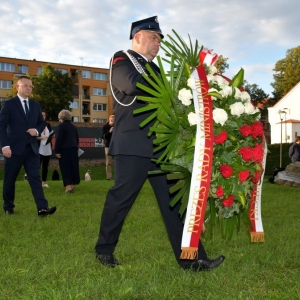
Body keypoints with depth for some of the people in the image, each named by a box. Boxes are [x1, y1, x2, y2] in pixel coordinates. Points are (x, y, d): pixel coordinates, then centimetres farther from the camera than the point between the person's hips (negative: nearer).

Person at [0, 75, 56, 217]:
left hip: (32, 148, 4)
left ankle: (42, 208, -12)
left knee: (35, 178, -5)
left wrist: (36, 130, -5)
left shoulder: (35, 105, 13)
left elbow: (41, 123, 19)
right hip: (14, 148, -3)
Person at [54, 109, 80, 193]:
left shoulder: (61, 126, -8)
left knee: (65, 168, -6)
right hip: (73, 149, 7)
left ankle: (68, 186, -13)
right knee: (73, 167, 11)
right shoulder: (73, 127, 15)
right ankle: (72, 185, 19)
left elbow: (59, 139, -15)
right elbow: (77, 139, 18)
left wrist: (56, 151, -13)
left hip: (64, 150, -7)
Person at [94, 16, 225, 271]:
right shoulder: (121, 60, 1)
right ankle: (105, 250, 20)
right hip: (133, 145, -7)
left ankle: (190, 257, 5)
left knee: (174, 199, 3)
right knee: (121, 197, 1)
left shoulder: (153, 68, 25)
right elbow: (134, 84, -20)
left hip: (160, 145, 8)